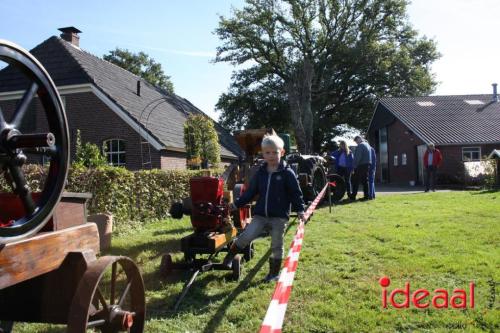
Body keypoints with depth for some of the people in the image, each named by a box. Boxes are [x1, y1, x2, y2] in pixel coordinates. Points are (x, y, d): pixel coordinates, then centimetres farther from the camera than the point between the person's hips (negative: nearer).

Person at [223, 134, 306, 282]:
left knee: (276, 246, 7)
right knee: (246, 236, -11)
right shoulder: (260, 173, 6)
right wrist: (236, 204, 7)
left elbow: (296, 193, -3)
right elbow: (250, 192, 10)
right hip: (260, 214, 3)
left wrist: (300, 210, -12)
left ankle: (274, 272, 23)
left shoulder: (287, 173, -5)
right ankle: (229, 257, 11)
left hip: (279, 217, -2)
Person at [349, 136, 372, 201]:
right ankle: (366, 196, 9)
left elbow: (357, 157, -18)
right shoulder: (367, 145, 18)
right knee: (365, 180, 10)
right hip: (367, 164, 9)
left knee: (356, 181, -3)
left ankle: (353, 196, -2)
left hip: (361, 166, -9)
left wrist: (354, 165, -15)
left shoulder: (360, 145, -12)